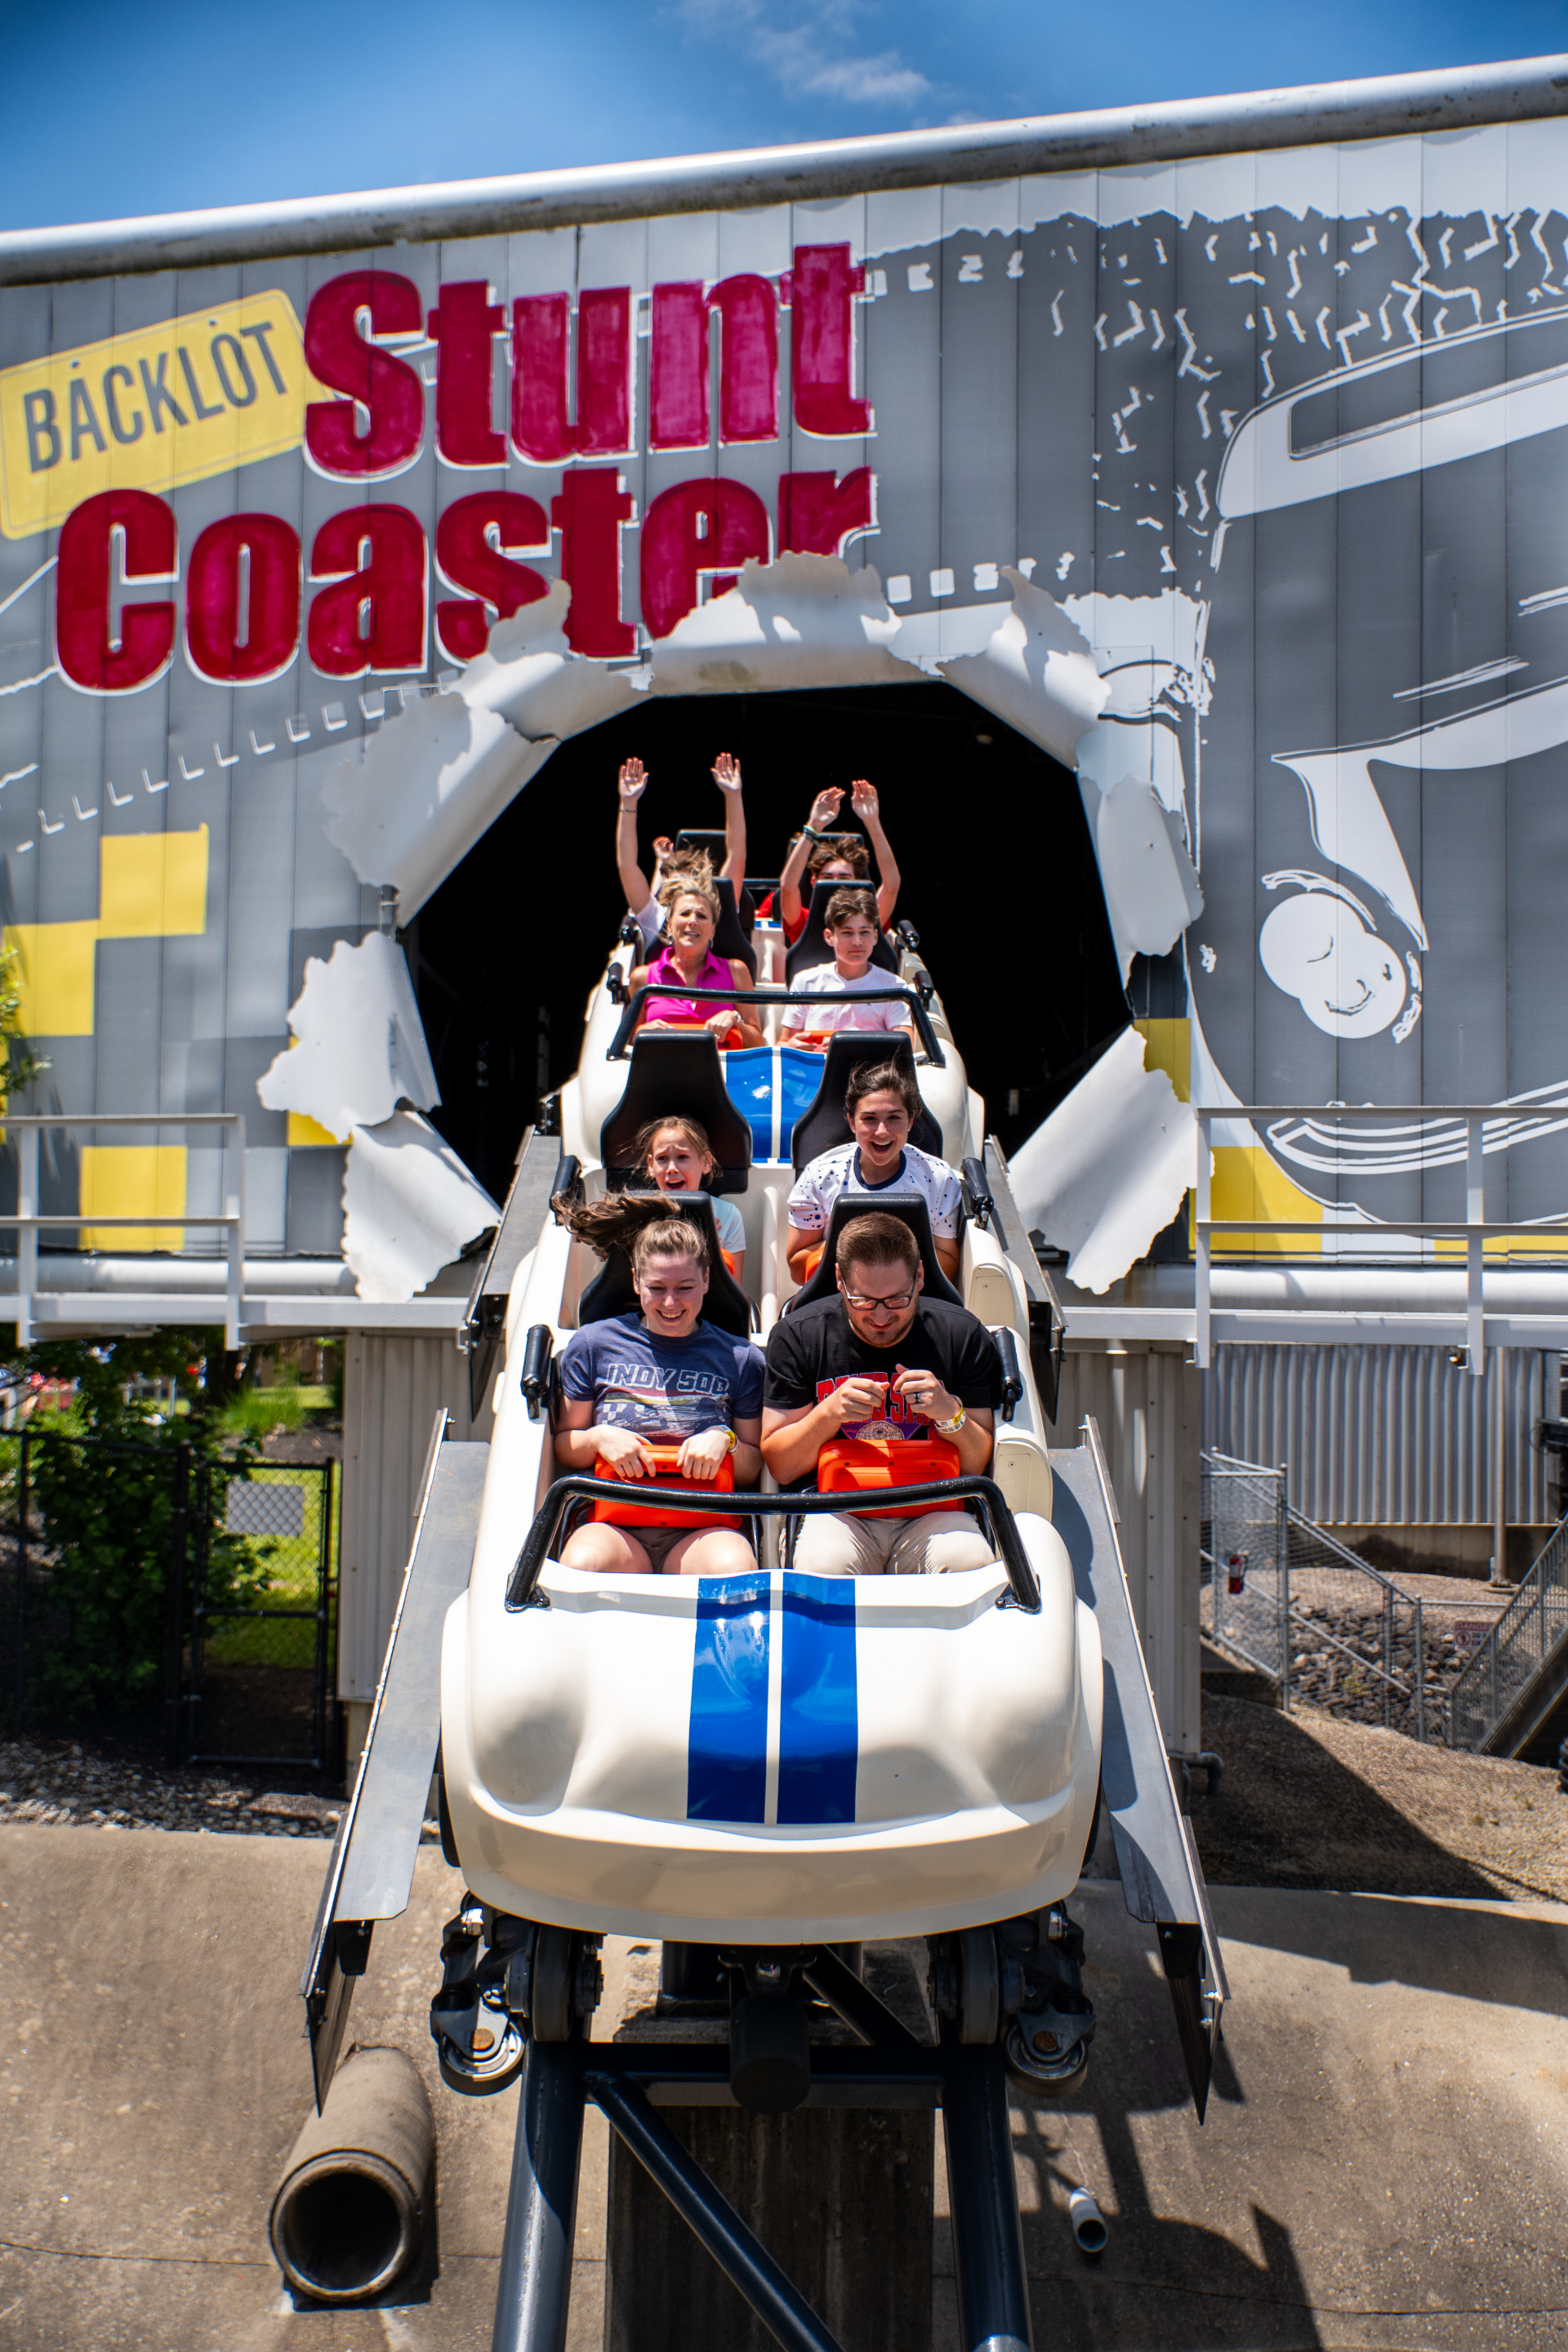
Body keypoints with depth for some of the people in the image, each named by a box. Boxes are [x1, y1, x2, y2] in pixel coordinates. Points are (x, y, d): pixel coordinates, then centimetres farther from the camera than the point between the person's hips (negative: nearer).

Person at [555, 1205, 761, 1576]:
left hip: (703, 1527, 0)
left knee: (735, 1567, -35)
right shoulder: (593, 1344, 13)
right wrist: (598, 1438, -5)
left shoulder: (739, 1358, 12)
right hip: (613, 1525, 0)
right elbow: (563, 1445, 16)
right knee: (585, 1564, -36)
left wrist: (725, 1440, -6)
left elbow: (753, 1469, 15)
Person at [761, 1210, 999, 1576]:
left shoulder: (964, 1336, 2)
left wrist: (951, 1415, -16)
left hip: (932, 1514, 1)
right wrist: (829, 1413, -17)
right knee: (824, 1564, -34)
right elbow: (779, 1466, 0)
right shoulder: (796, 1336, 1)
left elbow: (981, 1464, 4)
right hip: (834, 1511, -1)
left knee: (968, 1562, -31)